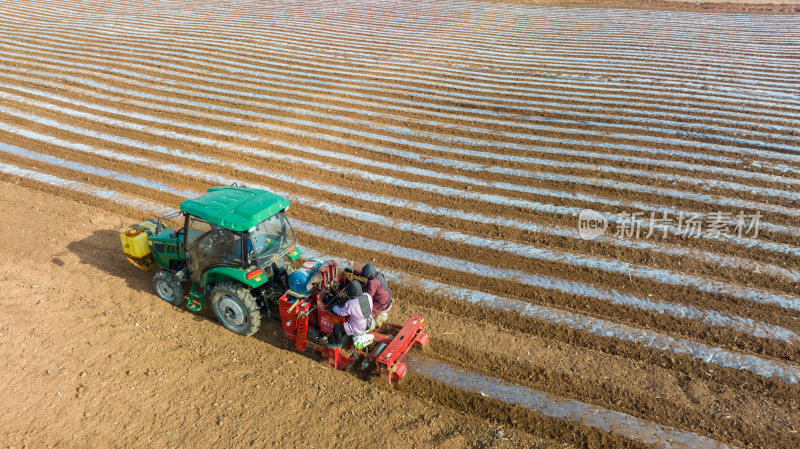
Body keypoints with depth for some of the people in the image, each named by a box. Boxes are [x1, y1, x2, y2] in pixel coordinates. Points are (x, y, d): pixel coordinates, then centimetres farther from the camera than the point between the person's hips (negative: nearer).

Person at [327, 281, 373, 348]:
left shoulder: (350, 304, -33)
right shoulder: (368, 296, -16)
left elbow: (341, 312, -14)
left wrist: (335, 307, 7)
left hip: (358, 329, -7)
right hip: (368, 323, 7)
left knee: (336, 327, 9)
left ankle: (337, 343, 33)